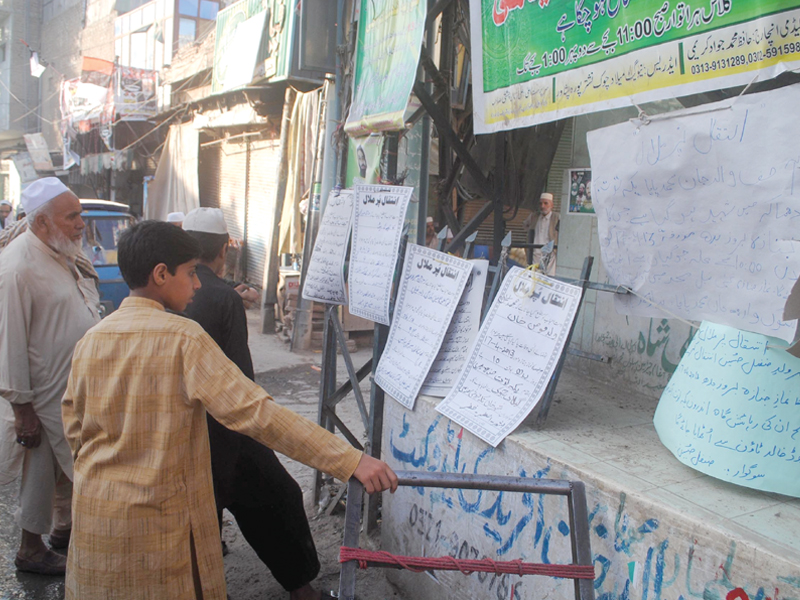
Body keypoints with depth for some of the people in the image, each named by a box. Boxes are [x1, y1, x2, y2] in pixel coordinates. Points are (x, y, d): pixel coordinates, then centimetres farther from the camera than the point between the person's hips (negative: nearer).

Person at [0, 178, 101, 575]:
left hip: (75, 387, 9)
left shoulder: (62, 254, 7)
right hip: (45, 396, -9)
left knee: (69, 467, 21)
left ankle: (64, 528, 40)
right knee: (42, 474, 7)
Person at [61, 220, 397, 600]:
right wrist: (352, 461, -30)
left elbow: (72, 423, 7)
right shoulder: (183, 337, -19)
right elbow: (253, 412, -28)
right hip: (158, 519, -6)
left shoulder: (91, 339, -2)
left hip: (93, 510, 6)